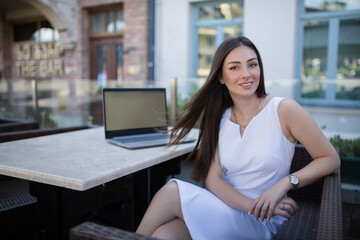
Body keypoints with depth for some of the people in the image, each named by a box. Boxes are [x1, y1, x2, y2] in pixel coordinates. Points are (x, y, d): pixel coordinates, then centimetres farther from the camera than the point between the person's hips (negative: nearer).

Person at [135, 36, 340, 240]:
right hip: (223, 210, 3)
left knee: (171, 192, -21)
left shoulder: (283, 110, -5)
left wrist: (284, 183, -17)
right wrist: (253, 205, -18)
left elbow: (331, 160, -2)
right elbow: (213, 179, -2)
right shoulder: (219, 118, 6)